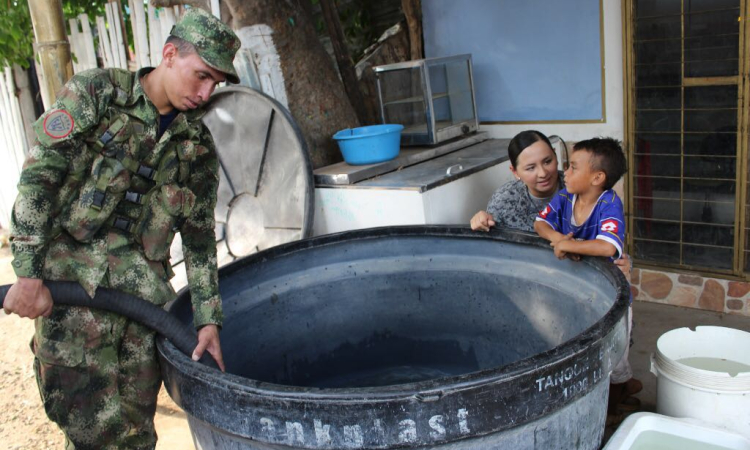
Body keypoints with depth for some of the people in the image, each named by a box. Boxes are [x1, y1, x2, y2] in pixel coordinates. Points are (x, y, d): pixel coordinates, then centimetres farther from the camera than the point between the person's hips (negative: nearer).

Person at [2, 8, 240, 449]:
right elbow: (39, 176, -8)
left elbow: (200, 235, 11)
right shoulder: (95, 93, -2)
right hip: (72, 275, -3)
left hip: (143, 283, 4)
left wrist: (209, 318, 6)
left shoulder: (198, 145, 9)